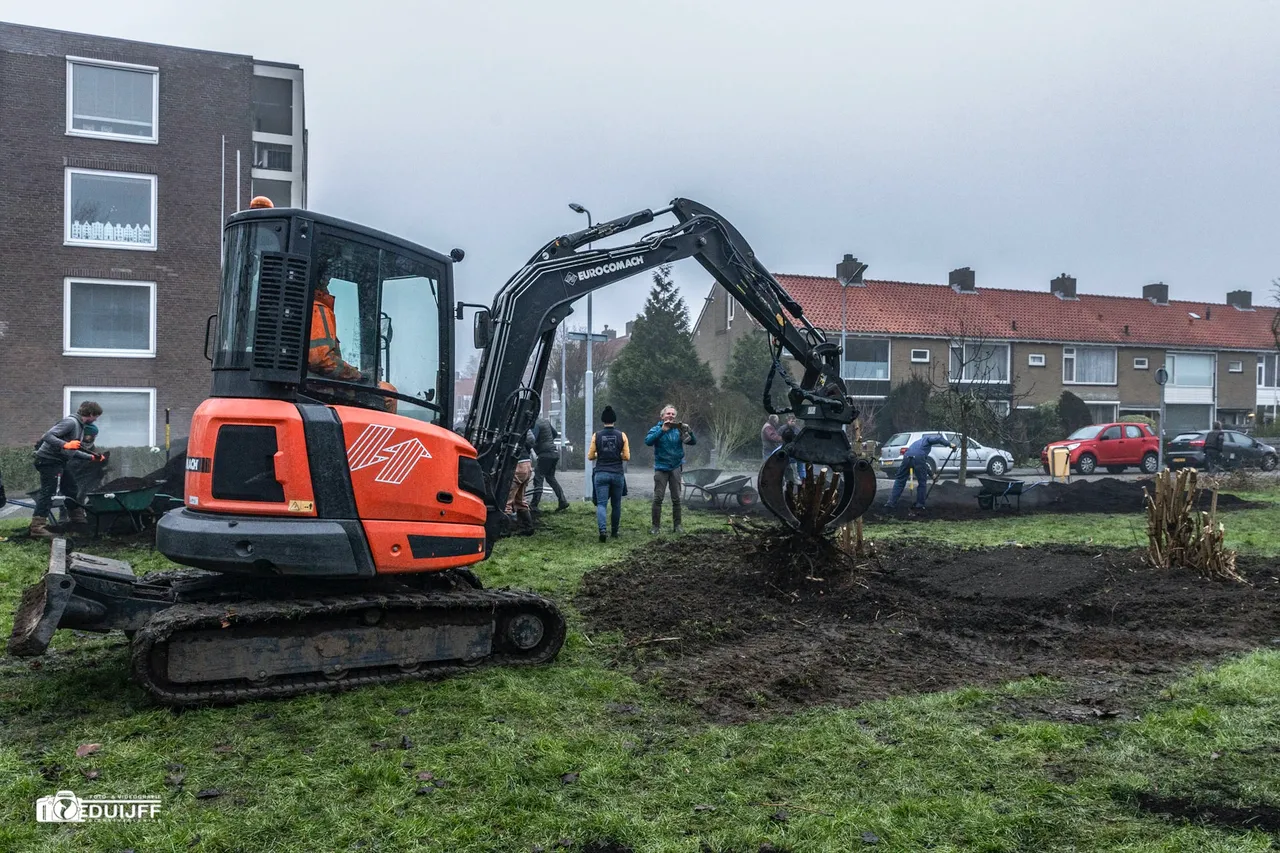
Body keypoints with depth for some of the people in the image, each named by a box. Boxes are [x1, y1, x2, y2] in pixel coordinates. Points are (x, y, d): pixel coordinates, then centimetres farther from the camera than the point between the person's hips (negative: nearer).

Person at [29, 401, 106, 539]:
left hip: (58, 461, 10)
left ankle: (78, 517, 34)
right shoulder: (70, 422, -16)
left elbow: (73, 452, 21)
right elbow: (48, 435, -25)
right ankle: (37, 527, -17)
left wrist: (91, 457, 26)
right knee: (48, 492, -14)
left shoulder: (80, 426, 15)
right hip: (49, 460, -10)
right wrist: (66, 444, -36)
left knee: (71, 487, 19)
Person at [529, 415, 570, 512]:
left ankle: (534, 505, -6)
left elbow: (532, 440, -23)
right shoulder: (545, 420, 14)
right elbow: (555, 434, 24)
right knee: (550, 477, 18)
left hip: (546, 454, -9)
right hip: (554, 452, 9)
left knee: (538, 478, -5)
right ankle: (563, 502, 13)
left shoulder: (536, 424, -13)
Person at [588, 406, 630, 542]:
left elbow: (590, 456, 3)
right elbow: (627, 457, 0)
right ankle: (614, 531, 23)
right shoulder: (621, 435, 0)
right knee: (616, 505, 14)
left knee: (601, 503, -3)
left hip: (601, 474, -1)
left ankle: (602, 529, -24)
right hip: (617, 474, 1)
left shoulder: (596, 436, 0)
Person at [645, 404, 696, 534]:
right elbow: (648, 441, -20)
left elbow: (693, 441, 1)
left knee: (676, 498, 6)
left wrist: (688, 431, -18)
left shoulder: (678, 429, 5)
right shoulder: (657, 429, -2)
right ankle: (655, 525, 0)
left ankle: (677, 525, 14)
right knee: (658, 498, -5)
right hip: (661, 468, -2)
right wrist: (662, 430, -26)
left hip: (676, 468, 2)